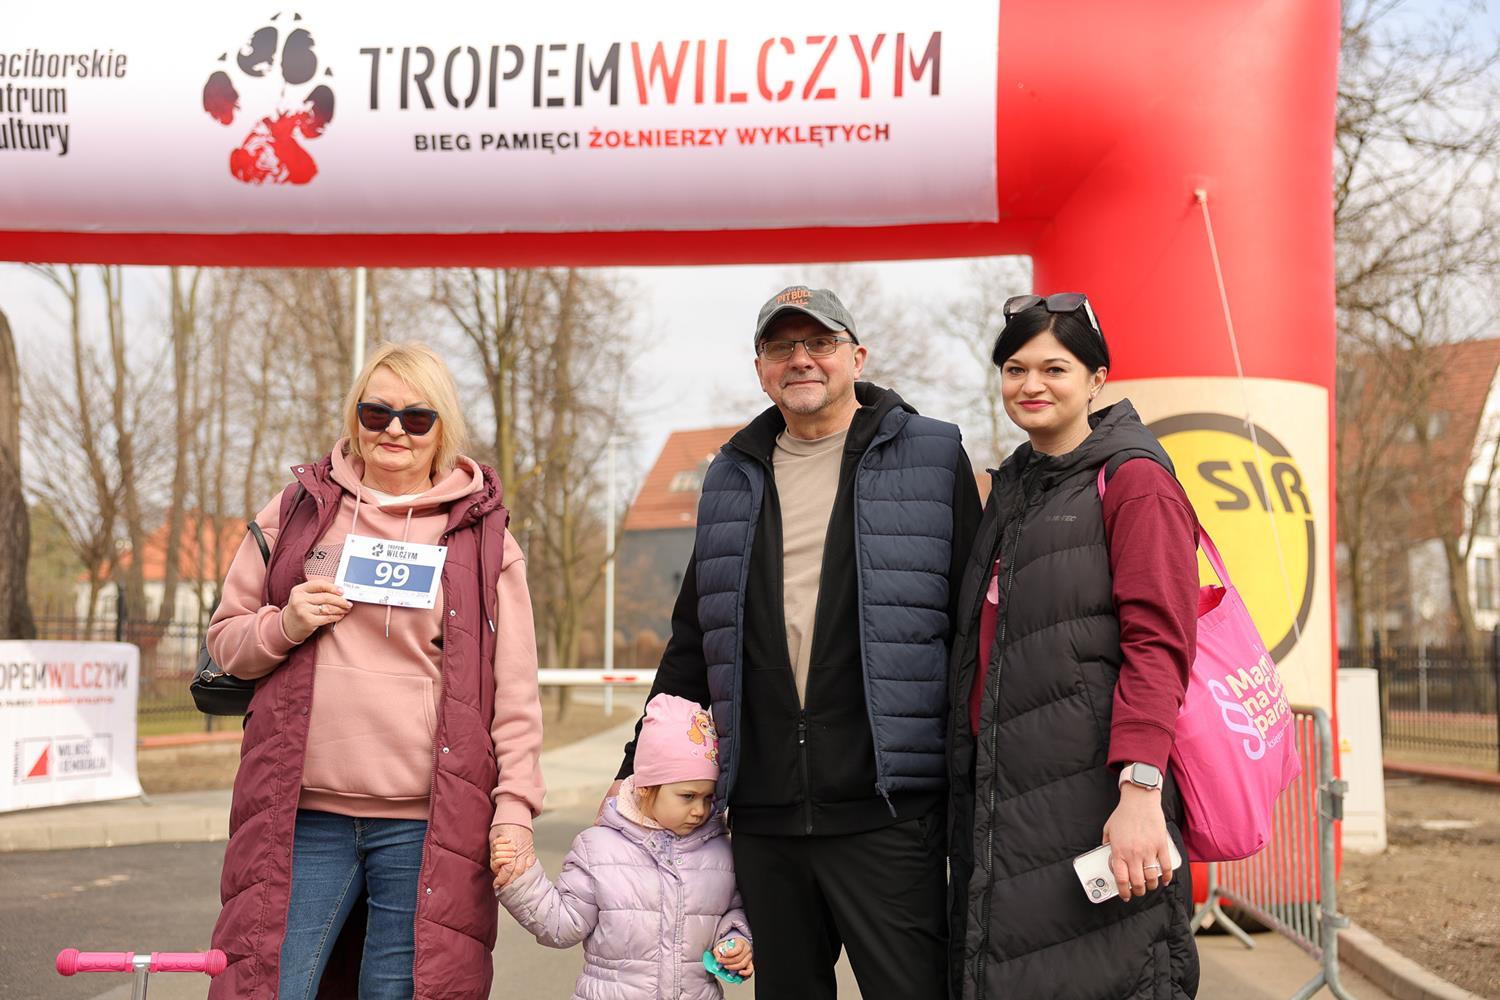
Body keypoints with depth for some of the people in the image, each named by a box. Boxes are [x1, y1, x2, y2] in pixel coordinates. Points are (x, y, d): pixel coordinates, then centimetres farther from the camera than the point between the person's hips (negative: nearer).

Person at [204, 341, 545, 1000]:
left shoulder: (484, 535, 8)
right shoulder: (298, 509, 12)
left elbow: (514, 694, 5)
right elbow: (225, 637, 16)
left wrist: (515, 808, -3)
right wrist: (285, 625, -5)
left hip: (424, 825, -1)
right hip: (301, 815, 2)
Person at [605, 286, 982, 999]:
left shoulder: (930, 458, 4)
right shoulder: (733, 479, 16)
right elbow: (693, 642, 21)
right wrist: (637, 774, 17)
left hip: (883, 812, -4)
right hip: (763, 816, 4)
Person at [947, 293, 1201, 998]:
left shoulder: (1131, 480, -5)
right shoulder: (1012, 489, 19)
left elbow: (1156, 643, -14)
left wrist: (1140, 792, -25)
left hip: (1088, 797, -7)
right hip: (1004, 795, 7)